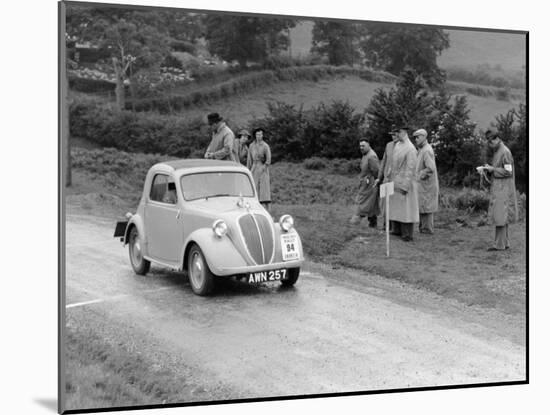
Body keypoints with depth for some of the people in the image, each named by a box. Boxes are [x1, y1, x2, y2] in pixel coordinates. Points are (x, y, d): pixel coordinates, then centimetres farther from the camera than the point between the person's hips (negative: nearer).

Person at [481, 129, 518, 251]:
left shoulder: (505, 152, -14)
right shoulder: (497, 151, 15)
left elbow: (508, 171, -18)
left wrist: (492, 169, -14)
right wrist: (489, 169, 3)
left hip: (503, 189, -10)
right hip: (498, 189, 10)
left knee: (500, 216, -9)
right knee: (502, 217, 10)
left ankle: (499, 244, -8)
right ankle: (505, 243, 13)